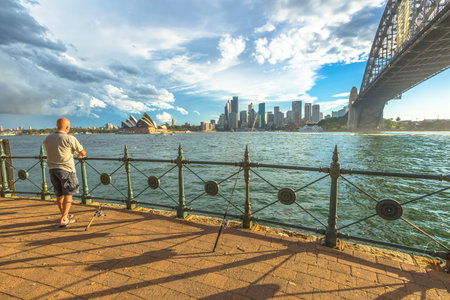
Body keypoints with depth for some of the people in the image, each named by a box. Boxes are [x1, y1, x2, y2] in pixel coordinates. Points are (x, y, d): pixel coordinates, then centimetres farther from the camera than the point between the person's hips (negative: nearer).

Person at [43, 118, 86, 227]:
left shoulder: (47, 138, 5)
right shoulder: (70, 139, -14)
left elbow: (49, 152, 19)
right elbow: (83, 153, -8)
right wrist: (80, 154, 17)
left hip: (52, 169, 6)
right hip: (66, 169, -6)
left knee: (59, 194, 15)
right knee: (68, 194, 3)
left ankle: (66, 217, 30)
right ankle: (63, 220, -1)